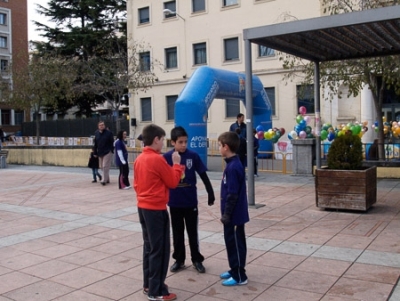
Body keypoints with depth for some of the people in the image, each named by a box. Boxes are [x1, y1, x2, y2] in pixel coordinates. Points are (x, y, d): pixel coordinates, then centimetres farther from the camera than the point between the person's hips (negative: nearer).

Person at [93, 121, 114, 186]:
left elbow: (112, 142, -5)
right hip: (100, 153, 6)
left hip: (107, 152, -6)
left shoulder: (108, 132, -7)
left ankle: (104, 180, -6)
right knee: (102, 167, 11)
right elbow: (95, 144, 11)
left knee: (105, 166, -10)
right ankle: (107, 179, 23)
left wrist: (111, 150, -10)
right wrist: (95, 153, 10)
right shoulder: (96, 133, 6)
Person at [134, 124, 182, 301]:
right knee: (160, 250, 0)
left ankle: (148, 285, 26)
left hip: (142, 207, 9)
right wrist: (176, 164, 2)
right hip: (156, 209, -9)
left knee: (149, 247, 17)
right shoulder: (158, 159, -17)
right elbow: (173, 182, -9)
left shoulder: (139, 159, 7)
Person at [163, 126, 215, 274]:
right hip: (174, 202, 0)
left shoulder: (193, 156, -7)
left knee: (193, 232, 11)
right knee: (177, 233, 13)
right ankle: (179, 259, 28)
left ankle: (197, 259, 25)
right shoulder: (167, 157, -7)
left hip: (190, 201, 0)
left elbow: (203, 176, -2)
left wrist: (210, 193, -3)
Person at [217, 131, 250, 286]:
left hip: (234, 215, -10)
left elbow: (233, 194, -23)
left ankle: (240, 276, 13)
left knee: (235, 243, 1)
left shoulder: (233, 167, -22)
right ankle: (234, 270, 31)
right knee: (231, 242, 18)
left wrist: (226, 214, -18)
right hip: (233, 214, 10)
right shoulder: (233, 164, 9)